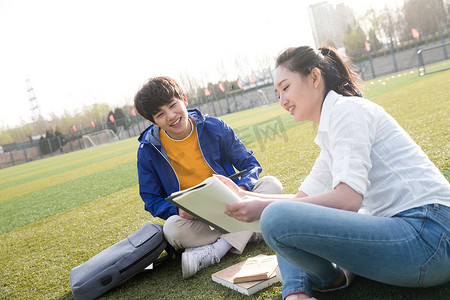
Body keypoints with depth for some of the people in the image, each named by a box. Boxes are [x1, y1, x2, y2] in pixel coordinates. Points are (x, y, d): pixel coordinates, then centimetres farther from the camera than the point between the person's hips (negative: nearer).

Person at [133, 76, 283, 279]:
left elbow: (251, 165, 1)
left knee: (272, 184, -21)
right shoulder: (148, 150, -6)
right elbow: (152, 199, 2)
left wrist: (241, 190, -22)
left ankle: (213, 251, -30)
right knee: (172, 228, -34)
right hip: (194, 219, -2)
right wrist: (178, 209, -21)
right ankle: (249, 233, -21)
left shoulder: (215, 128, -6)